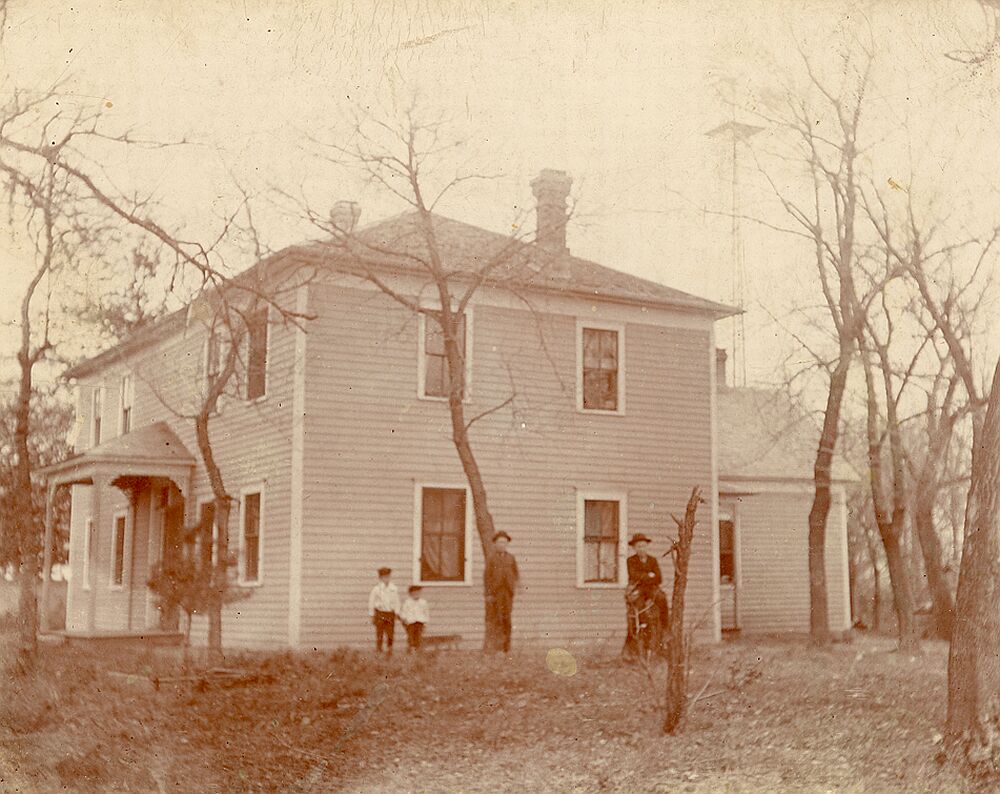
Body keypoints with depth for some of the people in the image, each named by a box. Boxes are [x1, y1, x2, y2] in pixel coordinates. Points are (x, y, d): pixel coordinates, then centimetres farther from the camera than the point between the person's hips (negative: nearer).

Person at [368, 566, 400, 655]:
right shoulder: (376, 589, -1)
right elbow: (371, 602, 3)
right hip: (380, 614, -2)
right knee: (379, 634, 0)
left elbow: (396, 602, 11)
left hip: (390, 614, 2)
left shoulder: (393, 589, 6)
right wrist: (372, 616, 2)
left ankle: (389, 651, 10)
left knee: (390, 634, 1)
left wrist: (397, 613, 5)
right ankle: (378, 651, 10)